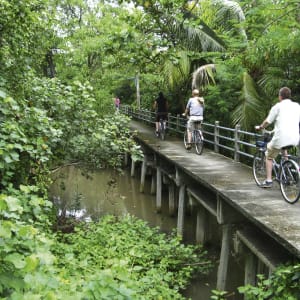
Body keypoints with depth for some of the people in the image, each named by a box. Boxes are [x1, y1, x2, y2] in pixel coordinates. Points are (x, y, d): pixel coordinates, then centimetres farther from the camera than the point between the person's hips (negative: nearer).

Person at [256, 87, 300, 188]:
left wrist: (260, 127, 20)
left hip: (281, 138, -5)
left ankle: (268, 181, 10)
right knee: (284, 149, 37)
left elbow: (267, 121, 1)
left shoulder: (277, 106, 0)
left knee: (269, 157, 16)